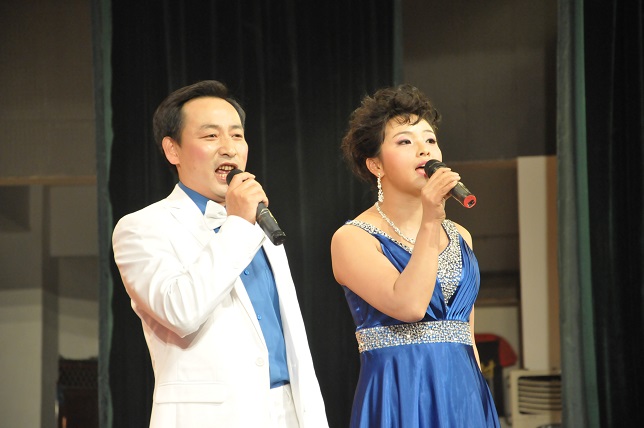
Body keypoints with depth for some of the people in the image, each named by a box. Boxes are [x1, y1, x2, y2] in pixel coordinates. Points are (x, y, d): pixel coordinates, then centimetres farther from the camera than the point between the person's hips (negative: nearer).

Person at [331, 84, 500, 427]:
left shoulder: (460, 237, 12)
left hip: (465, 398, 5)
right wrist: (430, 223, -19)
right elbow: (408, 306, -20)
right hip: (402, 399, -5)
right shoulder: (352, 239, -6)